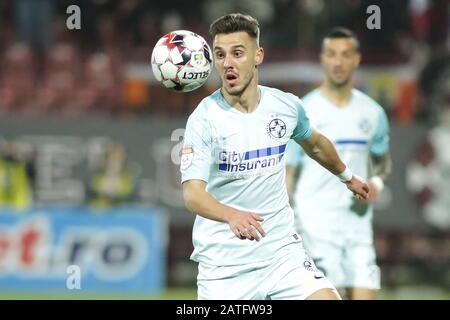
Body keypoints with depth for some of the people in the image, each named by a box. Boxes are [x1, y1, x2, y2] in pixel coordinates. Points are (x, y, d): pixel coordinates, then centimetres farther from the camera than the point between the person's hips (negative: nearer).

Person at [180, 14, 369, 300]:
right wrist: (232, 216, -45)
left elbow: (314, 144, 23)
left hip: (282, 250, 3)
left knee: (326, 297, -15)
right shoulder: (204, 119, -14)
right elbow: (192, 194, -26)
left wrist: (347, 176, 38)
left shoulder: (287, 106, 0)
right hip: (223, 263, -3)